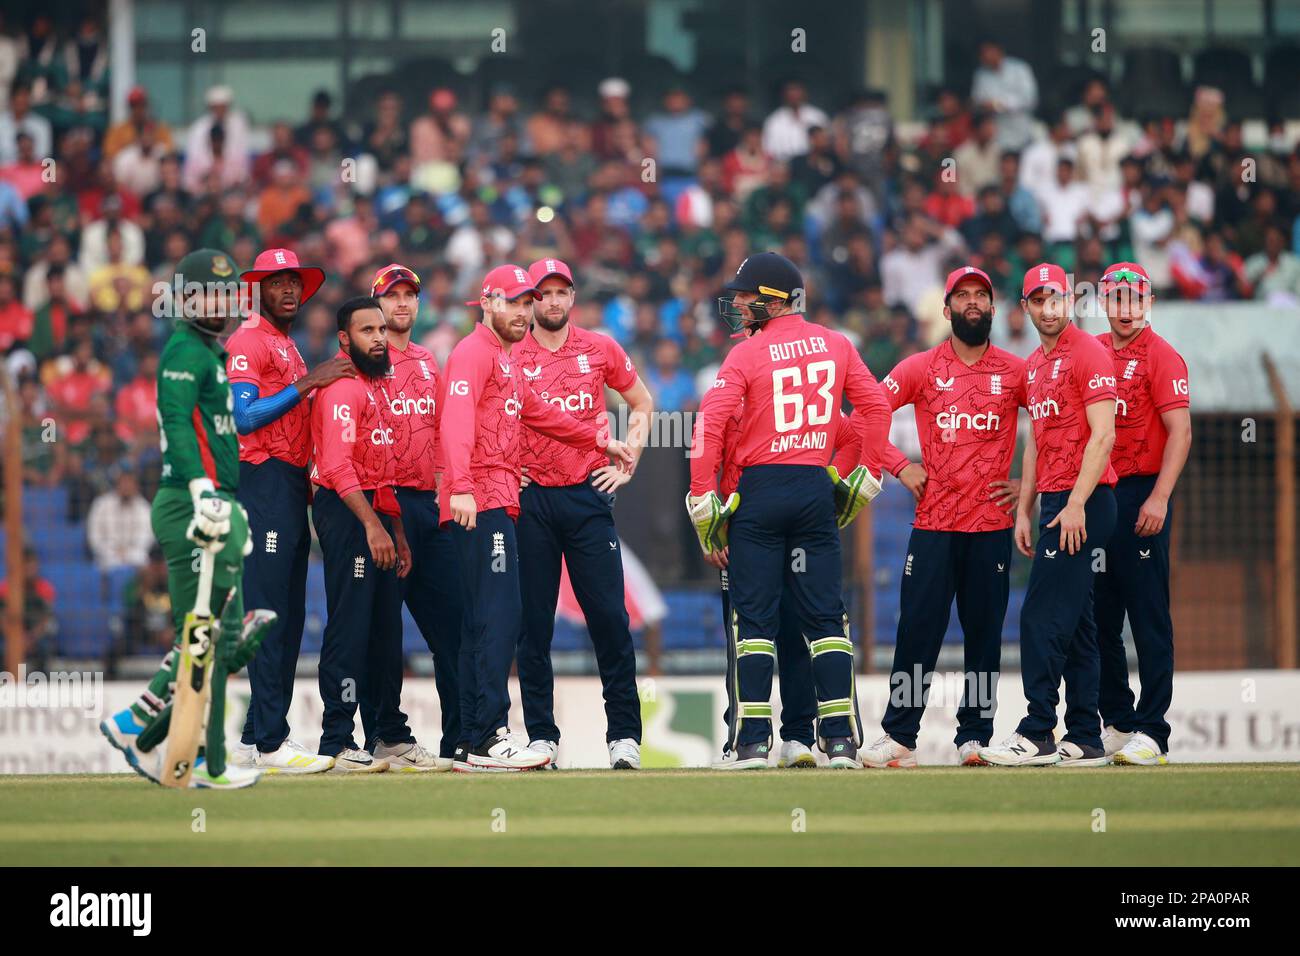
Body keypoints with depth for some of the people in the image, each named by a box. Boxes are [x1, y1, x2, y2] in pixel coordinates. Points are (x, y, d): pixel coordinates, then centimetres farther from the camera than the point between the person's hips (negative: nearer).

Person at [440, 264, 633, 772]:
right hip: (480, 503, -10)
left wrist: (601, 440, 46)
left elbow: (539, 413, 40)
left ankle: (472, 743, 9)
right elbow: (456, 420, -20)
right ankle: (487, 740, -17)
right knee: (500, 615, -14)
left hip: (497, 504, 10)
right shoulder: (474, 351, -6)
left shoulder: (505, 362, 25)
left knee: (486, 621, 8)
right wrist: (462, 487, -33)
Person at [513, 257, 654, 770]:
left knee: (609, 615, -5)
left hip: (587, 496, 0)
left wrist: (627, 463, 9)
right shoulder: (509, 356, 3)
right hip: (529, 499, 0)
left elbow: (641, 403, 18)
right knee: (533, 621, 1)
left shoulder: (600, 349, 7)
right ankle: (541, 734, 7)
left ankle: (624, 733, 1)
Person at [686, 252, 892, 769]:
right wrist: (866, 476, 17)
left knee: (754, 618, 2)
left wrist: (703, 505, -8)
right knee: (824, 615, 7)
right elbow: (876, 406, 9)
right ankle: (841, 740, 3)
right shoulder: (835, 345, 5)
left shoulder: (747, 354, -6)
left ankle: (753, 741, -3)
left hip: (760, 490, -3)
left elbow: (710, 424, -12)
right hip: (816, 489, 3)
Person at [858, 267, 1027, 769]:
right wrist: (900, 466, -2)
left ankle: (974, 737, 8)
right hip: (932, 524, -1)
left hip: (992, 524, 1)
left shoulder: (1016, 372, 6)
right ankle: (899, 737, 1)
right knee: (917, 629, -4)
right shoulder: (921, 368, 5)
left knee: (984, 633, 2)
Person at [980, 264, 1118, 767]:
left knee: (1042, 616, -12)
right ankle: (1084, 739, 12)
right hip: (1055, 501, 9)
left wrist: (1076, 504, -21)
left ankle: (1038, 734, -11)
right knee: (1074, 622, 9)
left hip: (1083, 500, -9)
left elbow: (1103, 435, -16)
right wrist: (1024, 510, 17)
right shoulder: (1033, 365, 18)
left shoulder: (1087, 353, -9)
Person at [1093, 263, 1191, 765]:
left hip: (1140, 494, -7)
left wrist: (1159, 498, -20)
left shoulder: (1160, 356, -6)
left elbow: (1180, 432, -12)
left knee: (1148, 619, -6)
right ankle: (1116, 722, 20)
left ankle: (1152, 733, -7)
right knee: (1100, 619, 11)